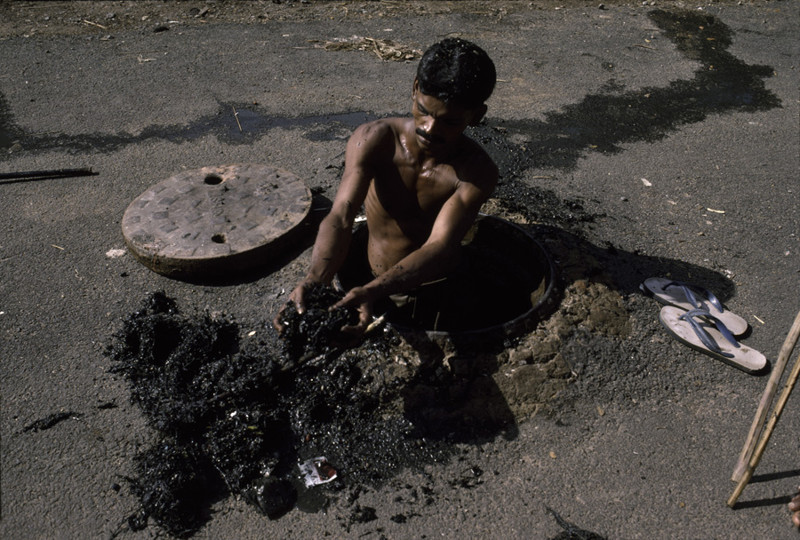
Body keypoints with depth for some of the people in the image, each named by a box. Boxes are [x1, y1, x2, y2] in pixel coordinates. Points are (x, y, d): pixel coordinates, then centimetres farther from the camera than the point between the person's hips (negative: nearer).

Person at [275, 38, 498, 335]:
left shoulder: (477, 173, -18)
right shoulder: (373, 140, -15)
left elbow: (439, 247, -31)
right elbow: (341, 216, -27)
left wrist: (371, 293, -50)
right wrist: (315, 280, -49)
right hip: (376, 286, 1)